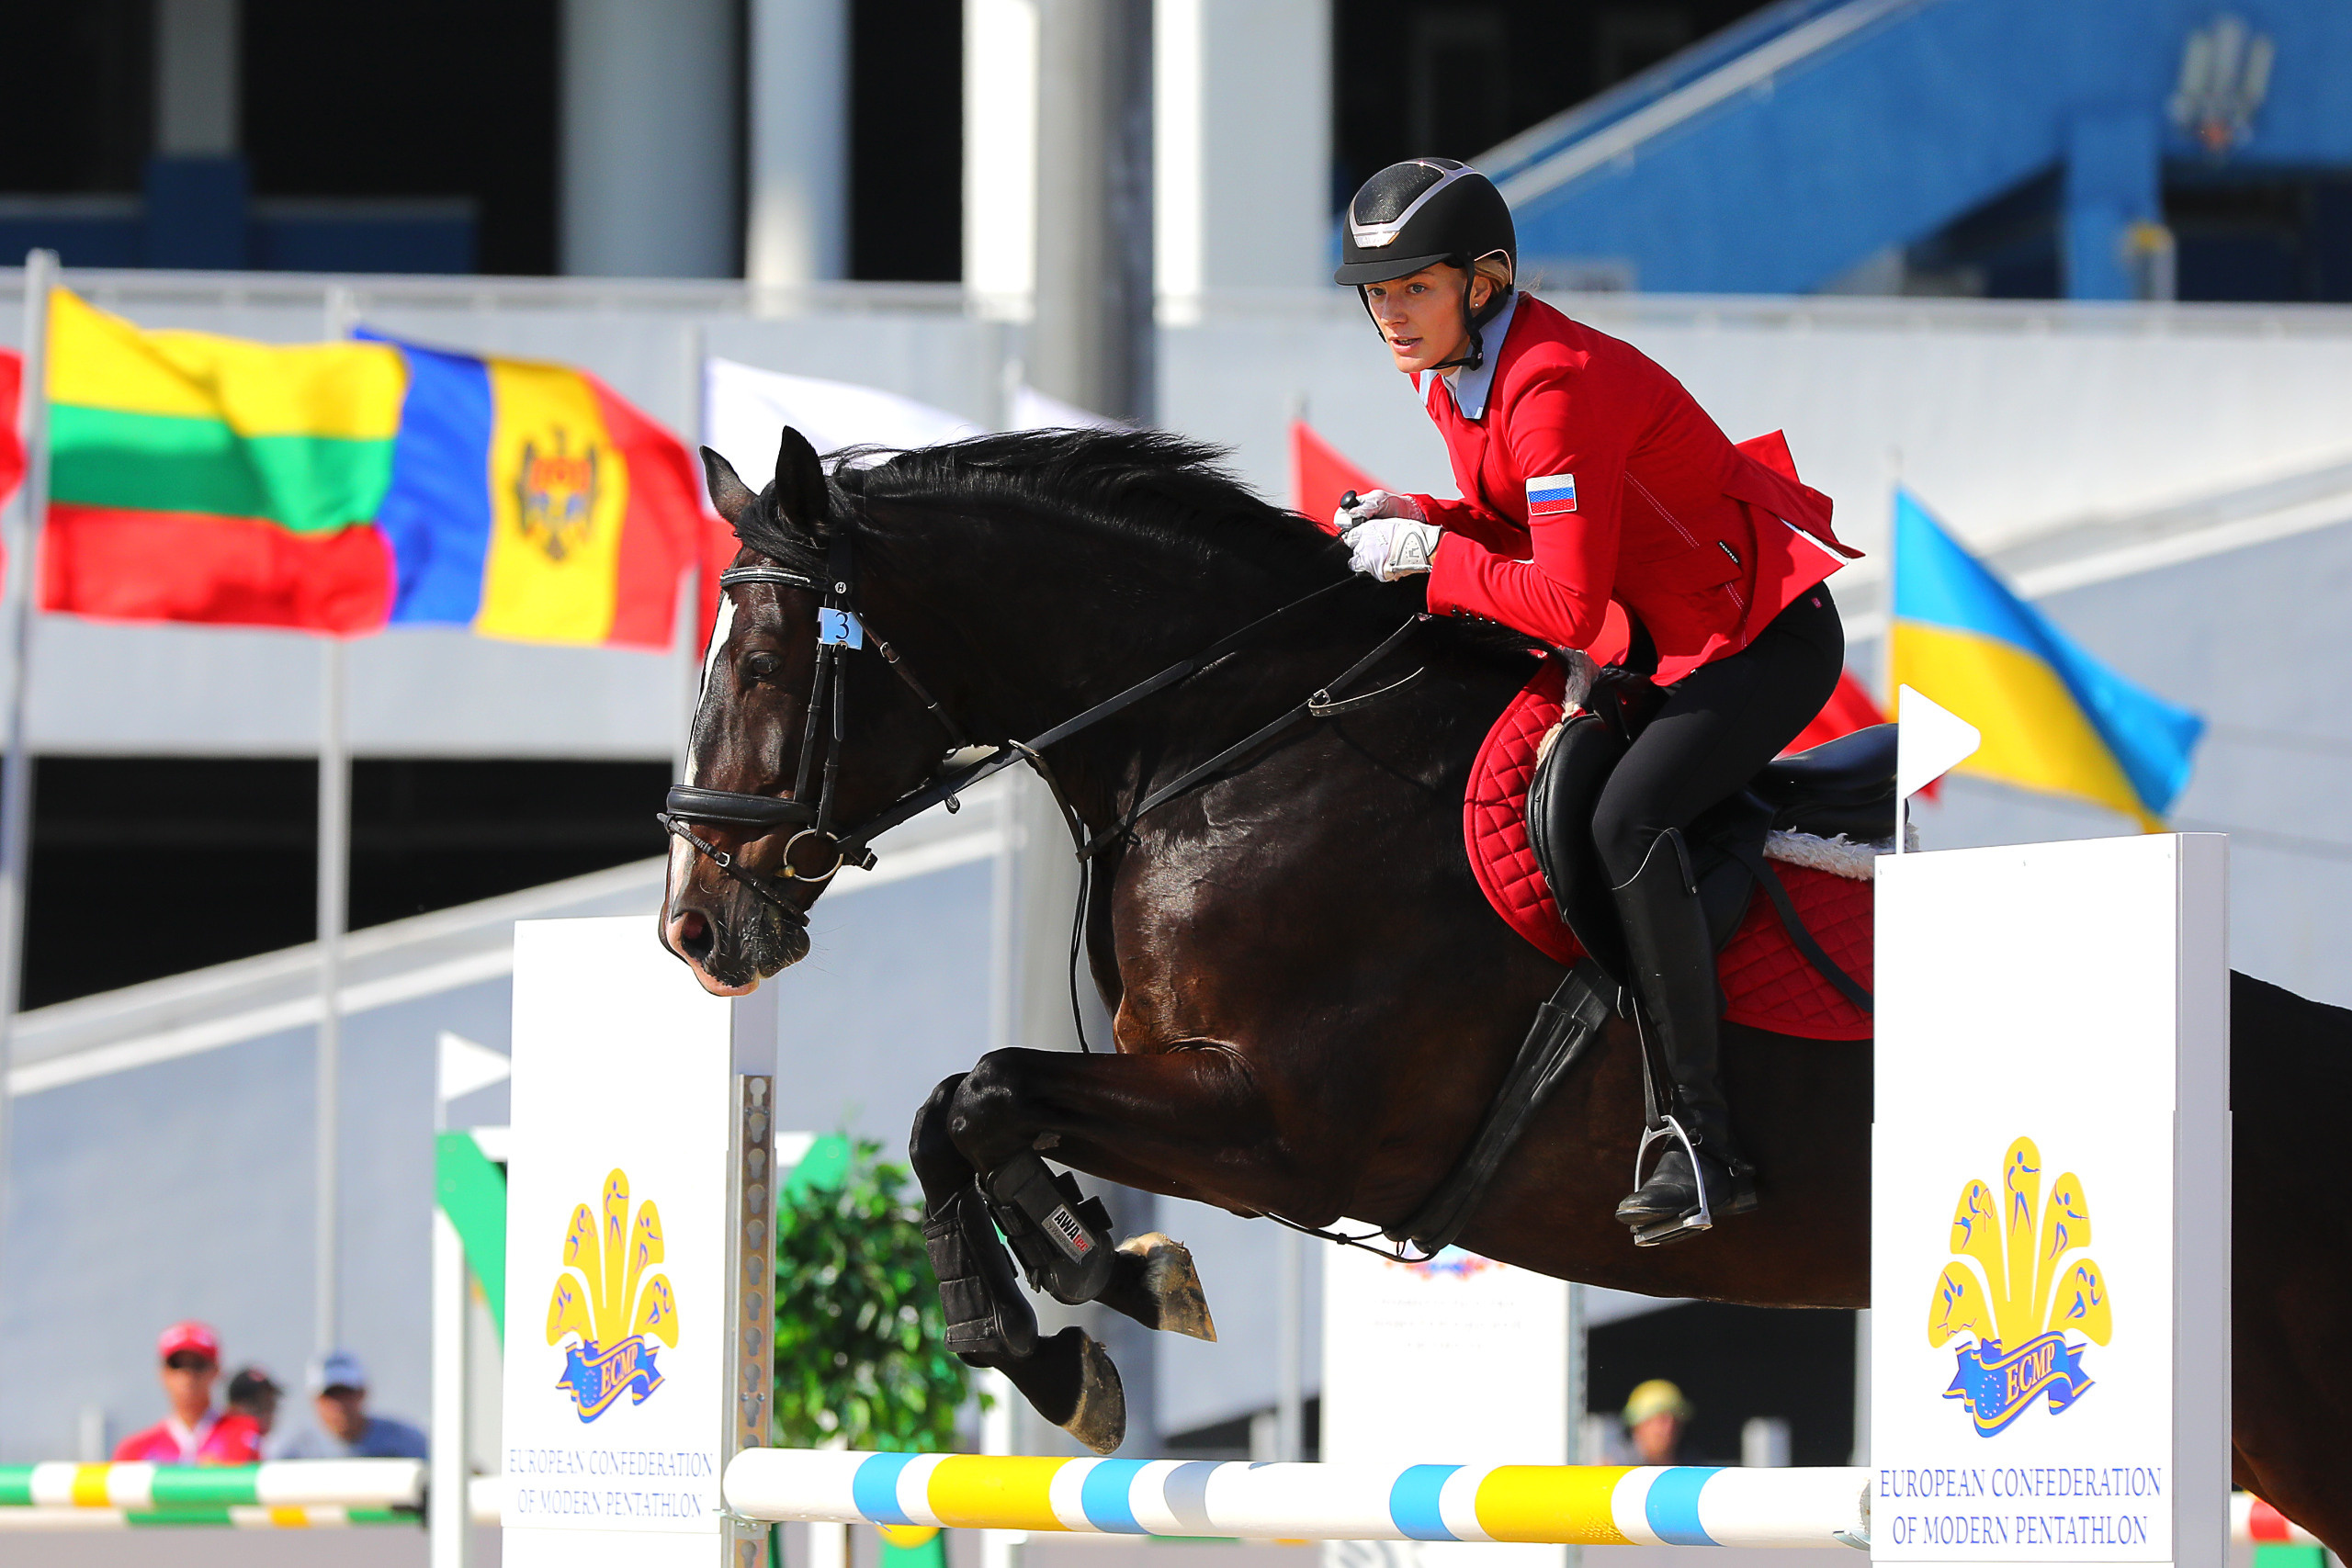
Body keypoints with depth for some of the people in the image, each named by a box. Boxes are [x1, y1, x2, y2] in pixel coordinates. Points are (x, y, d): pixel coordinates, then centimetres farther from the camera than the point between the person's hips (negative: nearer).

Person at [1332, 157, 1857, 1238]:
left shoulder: (1556, 388, -28)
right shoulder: (1449, 375, 2)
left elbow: (1569, 606, -29)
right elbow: (1518, 523, 13)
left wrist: (1433, 556, -20)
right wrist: (1419, 520, -5)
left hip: (1772, 638, -11)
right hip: (1668, 632, 11)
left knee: (1628, 822, -27)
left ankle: (1708, 1147, -26)